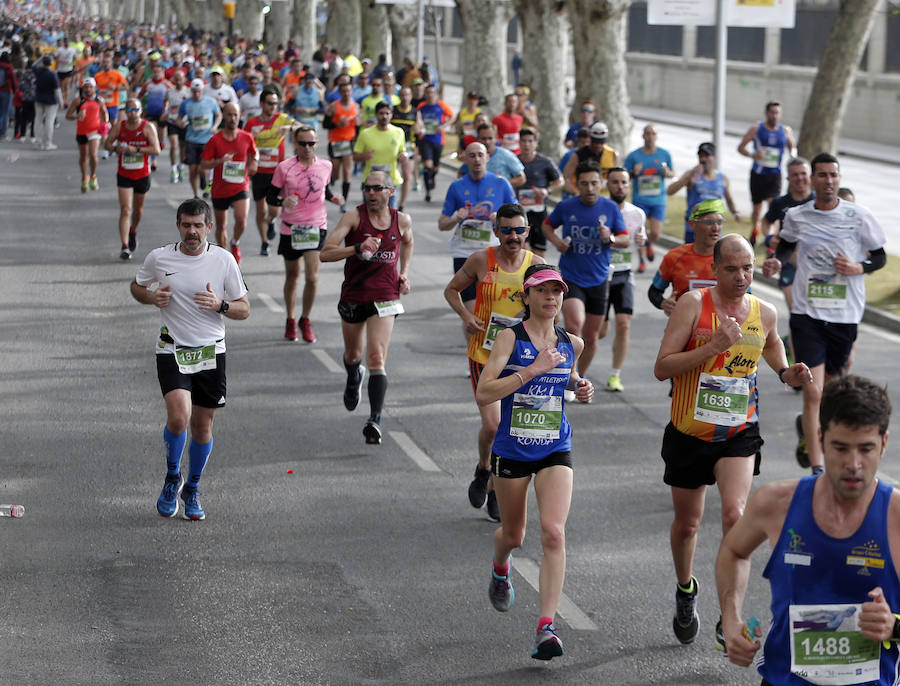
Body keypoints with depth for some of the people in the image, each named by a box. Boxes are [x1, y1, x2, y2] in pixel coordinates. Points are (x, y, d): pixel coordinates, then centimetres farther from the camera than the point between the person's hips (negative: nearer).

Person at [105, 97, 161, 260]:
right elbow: (107, 143, 6)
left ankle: (133, 233, 47)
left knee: (138, 209, 17)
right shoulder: (119, 126, -3)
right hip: (124, 175, 0)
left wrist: (136, 149, -27)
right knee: (125, 210, -11)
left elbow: (156, 150, -17)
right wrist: (116, 148, -17)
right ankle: (124, 246, -16)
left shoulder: (148, 127, -9)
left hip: (142, 175, 0)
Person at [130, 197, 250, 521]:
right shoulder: (158, 258, -2)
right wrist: (152, 297, -6)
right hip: (172, 350, -1)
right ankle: (172, 477, 7)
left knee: (202, 424, 7)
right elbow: (137, 286, 16)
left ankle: (192, 489, 29)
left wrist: (220, 305, -17)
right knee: (178, 416, -20)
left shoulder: (224, 260, -3)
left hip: (211, 352, 1)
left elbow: (244, 309, 4)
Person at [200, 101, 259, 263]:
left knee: (241, 220, -22)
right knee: (221, 226, 10)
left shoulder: (247, 138, -1)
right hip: (220, 189, 0)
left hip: (240, 188, 0)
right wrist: (220, 161, -23)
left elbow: (255, 153, 21)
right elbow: (203, 165, -6)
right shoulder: (215, 140, -6)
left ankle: (235, 244, 8)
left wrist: (253, 163, -1)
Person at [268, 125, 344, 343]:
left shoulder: (325, 166, 2)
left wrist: (333, 198, -2)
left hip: (316, 227, 1)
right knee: (292, 276, 12)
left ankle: (305, 320, 9)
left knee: (312, 277, -10)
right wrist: (283, 202, -23)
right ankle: (290, 321, 31)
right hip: (290, 228, -1)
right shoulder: (284, 168, -7)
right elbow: (270, 196, -2)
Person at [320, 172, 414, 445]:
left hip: (384, 298, -1)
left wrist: (404, 273, 13)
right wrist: (358, 248, -33)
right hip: (353, 296, 1)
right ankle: (354, 378, 57)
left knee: (376, 358, -16)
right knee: (353, 355, 21)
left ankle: (375, 419, -18)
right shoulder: (354, 217, -10)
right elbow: (325, 253, -19)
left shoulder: (402, 220, -1)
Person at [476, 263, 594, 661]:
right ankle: (500, 569, 53)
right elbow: (483, 393, -19)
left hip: (555, 451, 2)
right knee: (513, 535, 15)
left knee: (553, 533, -17)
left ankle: (546, 626, -16)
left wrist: (581, 389, 4)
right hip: (511, 449, -2)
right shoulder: (510, 338, -9)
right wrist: (533, 369, -24)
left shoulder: (571, 344, 4)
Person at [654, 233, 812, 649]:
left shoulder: (765, 313, 0)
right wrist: (713, 347, -27)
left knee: (735, 513, -21)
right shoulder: (693, 304, -12)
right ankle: (685, 589, 44)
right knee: (687, 523, 14)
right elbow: (661, 368, -17)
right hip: (689, 432, -1)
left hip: (739, 432, 1)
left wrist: (786, 373, 6)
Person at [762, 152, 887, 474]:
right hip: (807, 313, -1)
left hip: (845, 315, 1)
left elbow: (880, 257, 7)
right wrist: (777, 261, 1)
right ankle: (817, 468, -7)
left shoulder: (859, 216, -3)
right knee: (812, 392, -11)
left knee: (830, 386, 16)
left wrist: (858, 268, -12)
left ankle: (806, 427, 48)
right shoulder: (796, 216, 1)